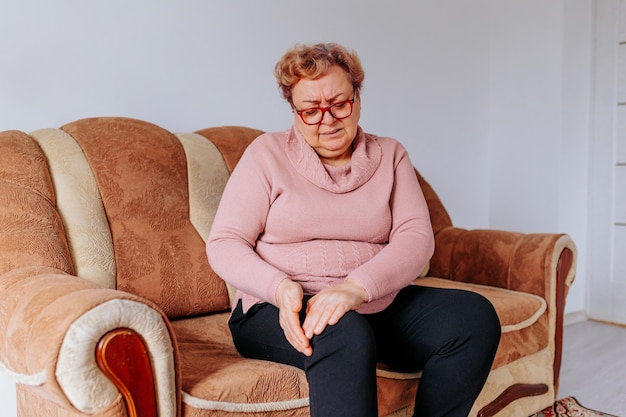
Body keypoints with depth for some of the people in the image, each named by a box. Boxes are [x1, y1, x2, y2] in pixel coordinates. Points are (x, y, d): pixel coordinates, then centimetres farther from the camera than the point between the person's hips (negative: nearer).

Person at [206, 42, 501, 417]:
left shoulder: (389, 155, 11)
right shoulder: (268, 153, 4)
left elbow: (417, 237, -4)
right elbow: (223, 244, -2)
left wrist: (356, 287, -23)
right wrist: (279, 287, -22)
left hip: (377, 305, 4)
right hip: (281, 311, -3)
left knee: (475, 316, -18)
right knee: (346, 334, -36)